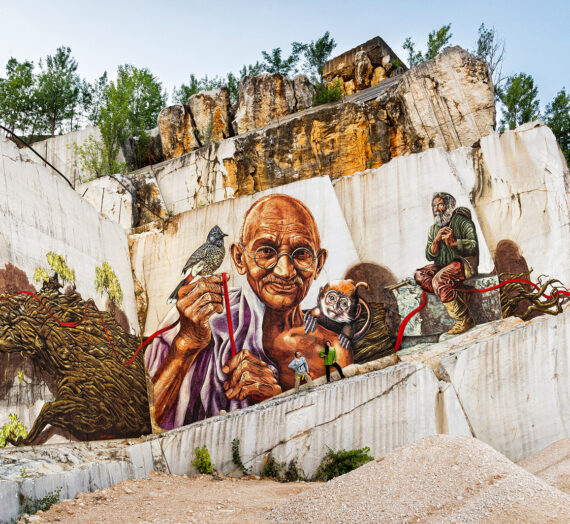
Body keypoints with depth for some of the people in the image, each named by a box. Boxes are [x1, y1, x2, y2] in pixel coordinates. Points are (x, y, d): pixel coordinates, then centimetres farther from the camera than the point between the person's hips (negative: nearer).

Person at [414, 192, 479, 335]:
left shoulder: (461, 221, -5)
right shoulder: (434, 228, 13)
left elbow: (474, 245, -16)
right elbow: (429, 256, 6)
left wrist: (454, 242, -28)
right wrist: (436, 241, -12)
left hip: (463, 263, -7)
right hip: (443, 266, 7)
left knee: (439, 280, -32)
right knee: (419, 275, -18)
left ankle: (464, 320, -24)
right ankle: (453, 296, -27)